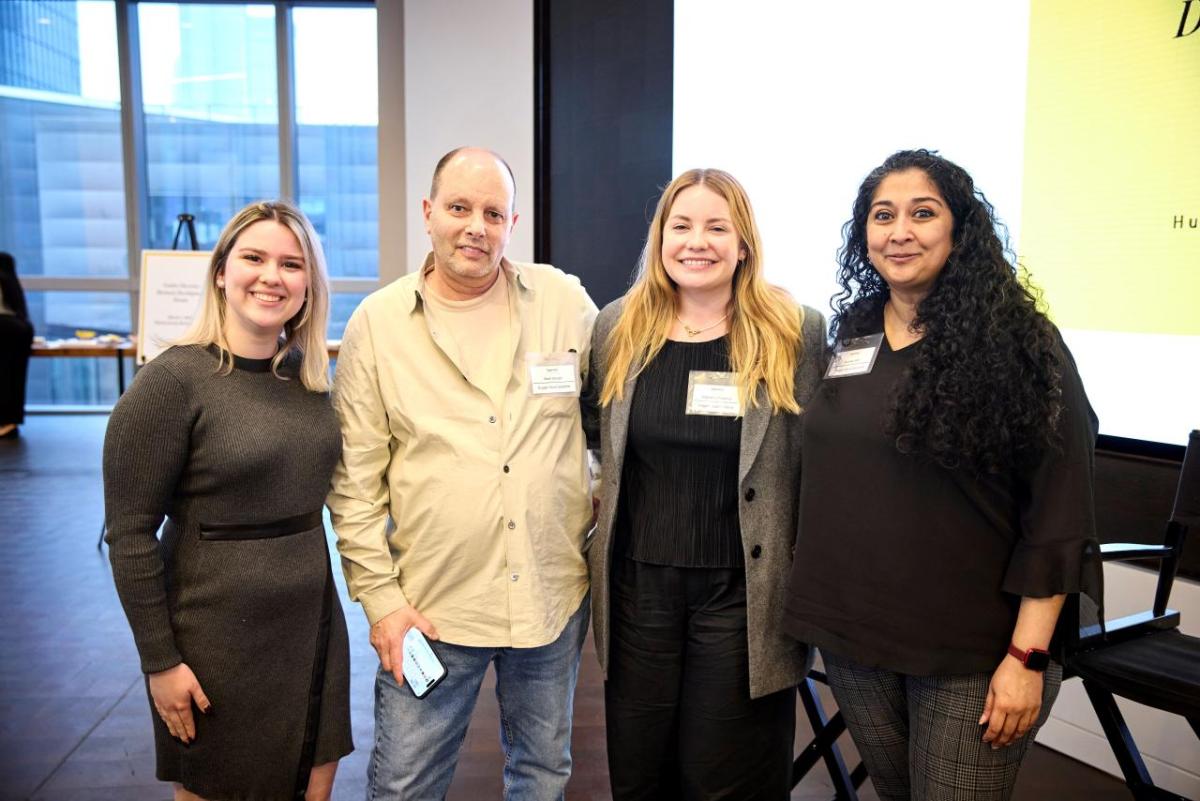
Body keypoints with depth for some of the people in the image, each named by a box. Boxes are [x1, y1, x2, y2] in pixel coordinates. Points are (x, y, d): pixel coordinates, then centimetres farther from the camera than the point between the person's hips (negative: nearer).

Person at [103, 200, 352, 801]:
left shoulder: (310, 375, 3)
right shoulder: (173, 380, -15)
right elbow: (129, 534, -14)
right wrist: (160, 661, -12)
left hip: (314, 625, 6)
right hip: (218, 638, -5)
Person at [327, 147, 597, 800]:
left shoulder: (566, 302, -2)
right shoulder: (376, 324, -4)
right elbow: (354, 481, -3)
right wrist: (379, 597, -5)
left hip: (553, 595, 2)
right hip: (431, 606, -1)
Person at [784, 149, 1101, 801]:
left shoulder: (1019, 341, -10)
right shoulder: (846, 336, 4)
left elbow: (1059, 516, -12)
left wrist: (1028, 657, -14)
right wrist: (818, 609, 12)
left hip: (969, 652, -4)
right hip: (850, 636, 5)